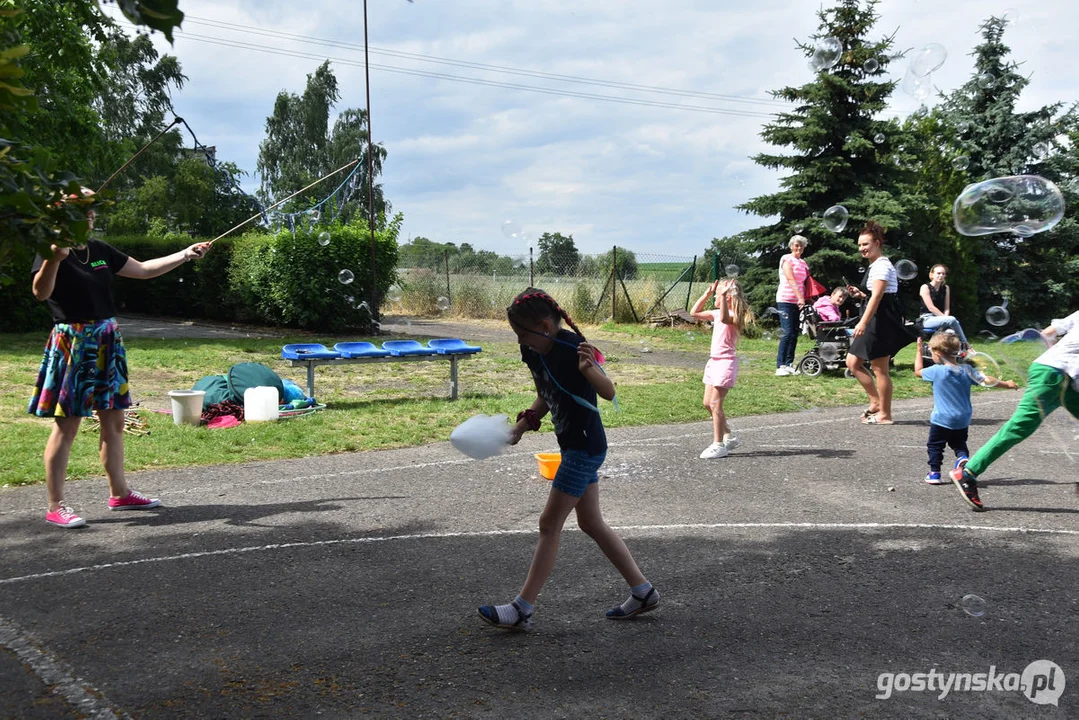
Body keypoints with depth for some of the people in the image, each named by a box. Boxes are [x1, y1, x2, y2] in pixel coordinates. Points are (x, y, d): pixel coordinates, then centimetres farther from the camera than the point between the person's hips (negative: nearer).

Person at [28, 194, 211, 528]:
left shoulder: (100, 250, 10)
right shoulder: (51, 252, -9)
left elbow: (142, 269, 19)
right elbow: (40, 292, -25)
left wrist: (184, 254, 15)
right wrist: (54, 258, -40)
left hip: (106, 341, 7)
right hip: (72, 343, -7)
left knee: (113, 420, 12)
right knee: (67, 425, -4)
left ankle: (119, 493, 23)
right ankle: (55, 506, 3)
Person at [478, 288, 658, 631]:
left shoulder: (573, 348, -22)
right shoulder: (534, 353, 2)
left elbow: (609, 392, -27)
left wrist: (588, 369, -46)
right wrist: (521, 426, 8)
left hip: (585, 447, -9)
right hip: (573, 446, 9)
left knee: (549, 524, -3)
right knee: (591, 523, 16)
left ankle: (521, 610, 7)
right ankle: (643, 592, 27)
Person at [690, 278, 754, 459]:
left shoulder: (733, 316, -15)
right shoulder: (717, 313, 11)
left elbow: (724, 318, -40)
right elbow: (694, 313, 18)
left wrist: (723, 295, -39)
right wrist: (707, 293, 11)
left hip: (725, 362, -10)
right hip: (714, 361, 10)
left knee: (715, 405, -8)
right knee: (708, 404, 13)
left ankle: (718, 445, 0)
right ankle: (729, 437, 26)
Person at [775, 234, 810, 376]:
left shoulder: (803, 263, 17)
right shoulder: (787, 259, -4)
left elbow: (804, 282, 17)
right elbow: (791, 280, -15)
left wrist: (805, 299, 5)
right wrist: (800, 297, -23)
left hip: (798, 302, 7)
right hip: (785, 300, -7)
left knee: (794, 334, 5)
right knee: (787, 333, -13)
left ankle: (789, 364, 9)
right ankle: (780, 366, -11)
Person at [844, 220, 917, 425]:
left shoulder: (882, 266, -13)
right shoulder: (875, 265, 18)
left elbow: (877, 296, -23)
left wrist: (863, 323, -29)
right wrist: (859, 294, 8)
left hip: (882, 322, -11)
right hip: (874, 322, 11)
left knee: (879, 369, -4)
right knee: (853, 362, 11)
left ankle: (885, 415, 4)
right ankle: (876, 402, 17)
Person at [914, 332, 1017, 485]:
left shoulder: (936, 371, -14)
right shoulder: (966, 370, -3)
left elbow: (918, 371, 2)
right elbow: (986, 380, 2)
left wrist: (919, 350, 11)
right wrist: (1006, 384, 15)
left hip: (941, 419, -4)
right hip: (963, 420, 4)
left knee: (935, 445, 9)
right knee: (959, 444, 21)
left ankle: (934, 473, 9)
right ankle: (963, 458, -7)